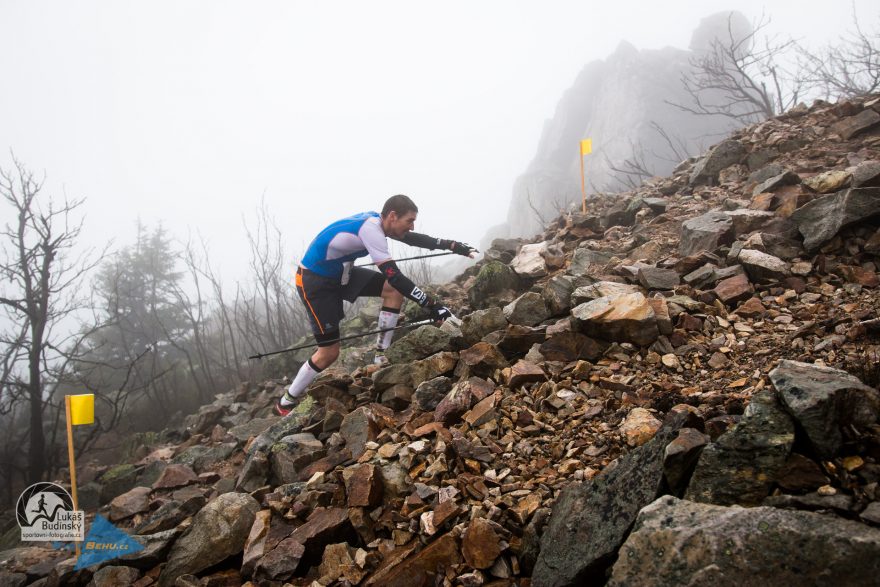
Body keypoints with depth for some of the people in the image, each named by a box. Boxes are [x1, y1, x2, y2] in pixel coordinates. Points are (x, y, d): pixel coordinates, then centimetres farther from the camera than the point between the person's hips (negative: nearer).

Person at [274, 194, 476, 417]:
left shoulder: (377, 220, -4)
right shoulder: (370, 228, -30)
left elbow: (414, 239, 10)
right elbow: (394, 276, -35)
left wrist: (452, 245, 3)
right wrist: (431, 304, -36)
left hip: (340, 273, 9)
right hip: (314, 281, -9)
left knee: (394, 290, -5)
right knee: (329, 352, -6)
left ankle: (382, 356, 5)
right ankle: (286, 403, 13)